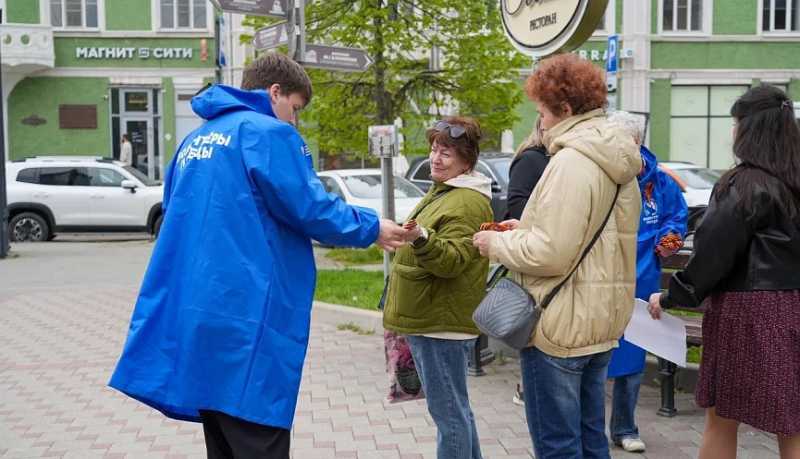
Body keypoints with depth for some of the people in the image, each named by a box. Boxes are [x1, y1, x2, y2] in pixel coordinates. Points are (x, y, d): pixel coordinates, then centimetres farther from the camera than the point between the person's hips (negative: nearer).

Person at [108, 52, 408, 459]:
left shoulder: (194, 141, 20)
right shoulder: (268, 133, -7)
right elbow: (310, 210, -11)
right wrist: (370, 228, 4)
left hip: (195, 315, 9)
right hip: (243, 316, -9)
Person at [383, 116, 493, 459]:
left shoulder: (468, 202, -15)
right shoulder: (442, 191, 17)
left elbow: (452, 260, -26)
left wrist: (420, 238, -41)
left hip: (442, 324, -11)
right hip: (428, 319, 11)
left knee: (448, 413, -5)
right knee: (456, 409, 19)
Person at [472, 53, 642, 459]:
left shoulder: (571, 162, -19)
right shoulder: (619, 165, 12)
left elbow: (551, 254, -23)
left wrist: (499, 245, -6)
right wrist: (525, 229, 12)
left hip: (561, 326, -9)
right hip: (602, 322, 10)